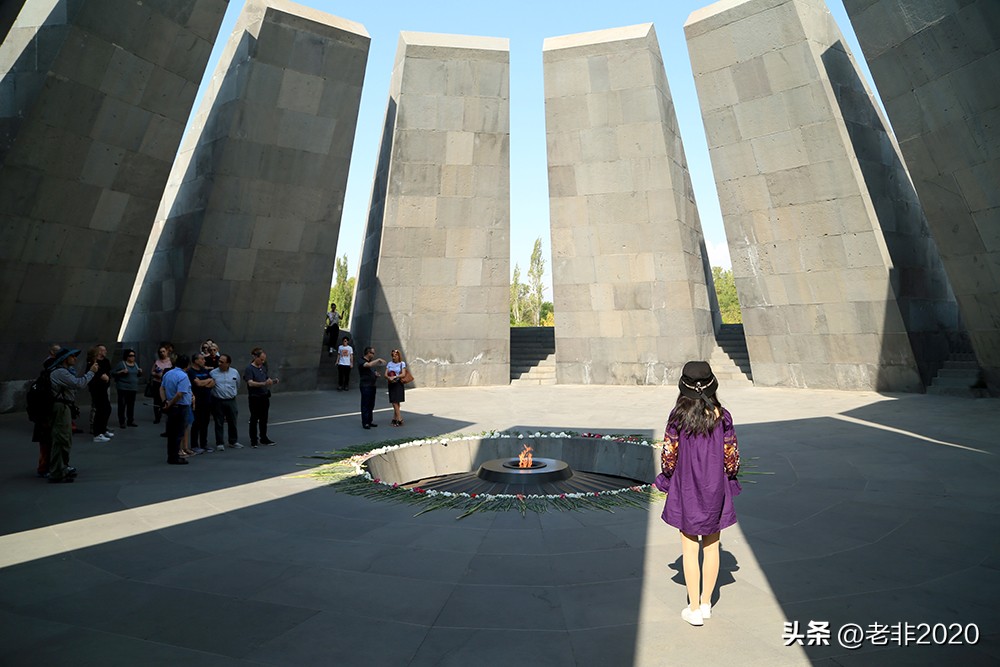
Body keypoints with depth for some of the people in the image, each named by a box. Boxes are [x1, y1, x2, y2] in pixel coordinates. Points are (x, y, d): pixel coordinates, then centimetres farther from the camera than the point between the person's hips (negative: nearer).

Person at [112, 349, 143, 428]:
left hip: (133, 388, 5)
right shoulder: (121, 363, -3)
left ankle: (130, 421, 12)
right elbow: (113, 373, -5)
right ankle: (122, 422, 2)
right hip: (123, 388, -5)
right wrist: (122, 371, -19)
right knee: (122, 404, -3)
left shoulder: (135, 364, 14)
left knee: (131, 405, 7)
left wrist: (140, 372, 3)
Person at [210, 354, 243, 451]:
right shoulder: (213, 373, -4)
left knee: (232, 422, 9)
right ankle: (219, 443, 14)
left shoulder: (234, 372, 3)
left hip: (231, 401, 2)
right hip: (218, 401, -2)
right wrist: (216, 392, 2)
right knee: (218, 423, 4)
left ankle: (233, 442, 22)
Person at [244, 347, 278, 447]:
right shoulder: (249, 369, -11)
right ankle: (253, 441, 13)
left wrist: (272, 381, -3)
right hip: (255, 398, -6)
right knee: (254, 419, 4)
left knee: (264, 419, 13)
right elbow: (250, 383, -22)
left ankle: (264, 438, 24)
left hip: (265, 397, 6)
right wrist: (264, 383, -34)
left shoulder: (263, 368, 9)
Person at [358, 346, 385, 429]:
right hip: (365, 386, -8)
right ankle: (365, 423, -1)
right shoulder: (361, 362, -10)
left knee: (371, 405, 10)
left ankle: (369, 421, 17)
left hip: (372, 385, 8)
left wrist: (376, 374, 5)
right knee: (365, 405, -5)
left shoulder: (371, 361, 15)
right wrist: (378, 359, -23)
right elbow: (369, 365, -33)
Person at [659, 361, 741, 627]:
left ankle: (694, 609, 22)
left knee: (690, 550, 11)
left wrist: (669, 476, 9)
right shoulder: (721, 415, -9)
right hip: (715, 490, 2)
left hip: (686, 490, -2)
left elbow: (669, 455, -10)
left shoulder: (678, 416, -15)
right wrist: (729, 478, 16)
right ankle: (706, 603, 32)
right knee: (711, 547, 18)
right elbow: (731, 455, -3)